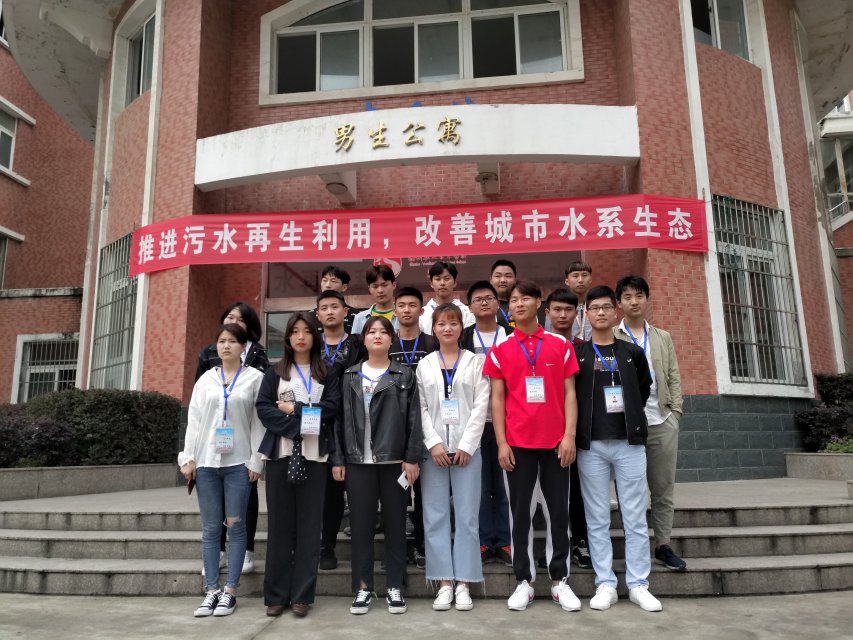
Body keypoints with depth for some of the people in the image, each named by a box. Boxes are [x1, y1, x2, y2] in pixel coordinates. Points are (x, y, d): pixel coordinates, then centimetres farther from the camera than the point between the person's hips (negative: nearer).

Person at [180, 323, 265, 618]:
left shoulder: (255, 378, 1)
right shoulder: (206, 378, 10)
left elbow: (258, 422, -1)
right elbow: (194, 419, 8)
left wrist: (255, 460, -6)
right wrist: (189, 457, 2)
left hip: (238, 462, -3)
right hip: (206, 461, 3)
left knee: (236, 526, 1)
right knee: (210, 528, 6)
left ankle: (230, 591, 9)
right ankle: (211, 591, 13)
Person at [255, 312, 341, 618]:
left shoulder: (327, 373, 12)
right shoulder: (274, 373, 12)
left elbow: (332, 406, -2)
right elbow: (263, 408, -1)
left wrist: (295, 409, -7)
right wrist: (299, 426, -13)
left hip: (314, 455, 0)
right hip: (280, 453, 1)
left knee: (309, 524, 0)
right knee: (280, 523, 3)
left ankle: (302, 595, 7)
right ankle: (276, 595, 10)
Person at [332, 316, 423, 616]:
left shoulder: (405, 375, 5)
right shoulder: (350, 376, 9)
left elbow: (414, 419, 0)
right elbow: (340, 418, 6)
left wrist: (412, 458, -7)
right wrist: (337, 459, 0)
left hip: (394, 460, -1)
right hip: (358, 461, 1)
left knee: (395, 523, 6)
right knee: (361, 524, 5)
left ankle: (395, 586, 17)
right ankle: (363, 586, 17)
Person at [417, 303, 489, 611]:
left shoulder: (475, 362, 6)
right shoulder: (424, 365, 10)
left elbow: (481, 406, -1)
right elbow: (420, 408, 4)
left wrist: (466, 445, -9)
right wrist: (433, 443, -8)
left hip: (466, 447, -1)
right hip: (433, 448, 1)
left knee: (467, 516, 1)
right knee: (435, 516, 2)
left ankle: (463, 583, 10)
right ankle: (444, 583, 12)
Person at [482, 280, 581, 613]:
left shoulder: (560, 345, 4)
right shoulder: (500, 351, 4)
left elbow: (569, 393, 3)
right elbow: (497, 399, 2)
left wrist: (570, 436, -5)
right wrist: (501, 443, -4)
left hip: (555, 442, 0)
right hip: (517, 443, 0)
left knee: (558, 511, 7)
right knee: (520, 512, 7)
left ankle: (560, 580, 19)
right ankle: (524, 581, 17)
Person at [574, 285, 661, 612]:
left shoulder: (632, 352, 9)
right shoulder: (576, 353, 4)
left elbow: (643, 389, 16)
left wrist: (628, 418, 9)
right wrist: (579, 429, 0)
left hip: (630, 442, 1)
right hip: (591, 444, -1)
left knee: (635, 517, 5)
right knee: (597, 518, 4)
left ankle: (638, 585, 14)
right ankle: (605, 584, 13)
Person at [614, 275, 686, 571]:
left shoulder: (663, 338, 15)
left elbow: (674, 378, 12)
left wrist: (675, 413, 2)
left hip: (662, 423, 3)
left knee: (663, 488, 8)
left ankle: (663, 545, 18)